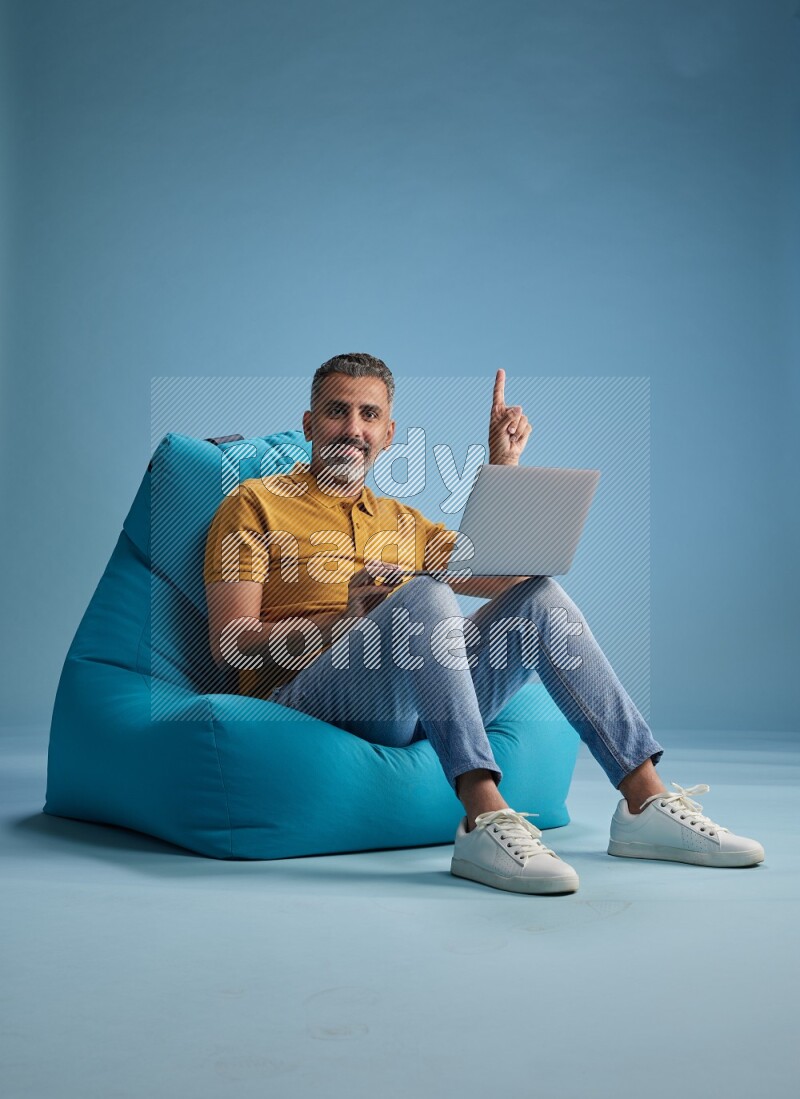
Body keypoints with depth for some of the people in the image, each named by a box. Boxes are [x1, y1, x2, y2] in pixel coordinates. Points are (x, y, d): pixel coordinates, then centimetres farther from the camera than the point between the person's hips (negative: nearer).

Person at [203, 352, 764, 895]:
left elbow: (508, 574, 22)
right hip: (306, 699, -5)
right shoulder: (256, 503, 9)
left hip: (417, 710, 5)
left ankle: (647, 802, -15)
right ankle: (485, 820, -43)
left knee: (541, 595, -10)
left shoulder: (401, 520, 27)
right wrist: (347, 619, -16)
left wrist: (504, 468, 17)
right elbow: (230, 642, -3)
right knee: (425, 593, -31)